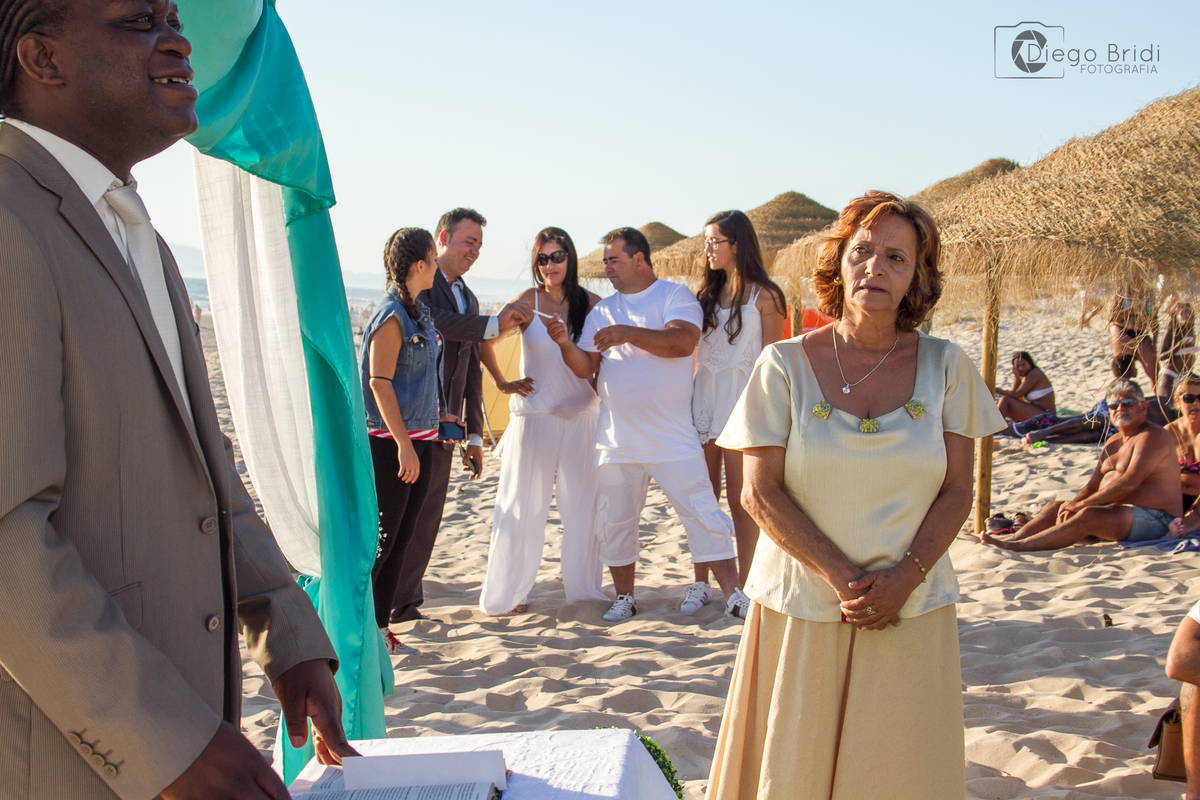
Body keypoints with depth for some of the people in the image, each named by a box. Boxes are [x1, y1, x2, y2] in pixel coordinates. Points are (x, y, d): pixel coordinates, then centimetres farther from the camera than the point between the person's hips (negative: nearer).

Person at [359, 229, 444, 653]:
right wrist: (403, 444, -21)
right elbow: (379, 382, -18)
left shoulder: (419, 309, 12)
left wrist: (435, 419, 23)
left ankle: (380, 624, 20)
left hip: (418, 439, 9)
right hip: (391, 443, -9)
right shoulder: (391, 316, -15)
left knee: (402, 536, 12)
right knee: (380, 538, -3)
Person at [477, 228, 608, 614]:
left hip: (582, 416, 2)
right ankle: (506, 592, 15)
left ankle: (583, 586, 23)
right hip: (534, 416, -2)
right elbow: (484, 339, 4)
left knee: (583, 505, 9)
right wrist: (502, 383, 3)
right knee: (524, 505, 4)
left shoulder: (591, 304, 1)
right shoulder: (528, 301, -4)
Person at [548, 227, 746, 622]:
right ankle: (624, 597, 25)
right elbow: (585, 368, 6)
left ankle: (734, 595, 4)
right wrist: (566, 344, -14)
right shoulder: (602, 311, 12)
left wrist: (628, 333, -23)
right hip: (616, 439, 5)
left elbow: (683, 341, -19)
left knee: (702, 513, -4)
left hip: (673, 439, -4)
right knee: (615, 520, 10)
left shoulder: (675, 296, -1)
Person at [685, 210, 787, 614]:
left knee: (741, 501, 0)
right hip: (704, 396, 5)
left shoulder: (764, 296, -5)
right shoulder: (706, 293, 11)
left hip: (742, 400, -5)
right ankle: (701, 583, 17)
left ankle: (743, 585, 11)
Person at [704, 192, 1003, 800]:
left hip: (911, 612, 1)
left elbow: (957, 491, 1)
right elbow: (759, 492, -7)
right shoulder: (785, 365, -4)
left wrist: (903, 577, -13)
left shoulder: (945, 367, 1)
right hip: (803, 609, -1)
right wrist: (843, 579, -14)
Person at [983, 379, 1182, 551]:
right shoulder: (1113, 442, 18)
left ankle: (1020, 546, -36)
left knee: (1089, 516, -31)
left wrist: (1080, 504, -19)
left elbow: (1129, 483, -24)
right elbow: (1093, 486, 12)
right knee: (1055, 508, 1)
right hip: (1117, 511, 10)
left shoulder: (1152, 437, -12)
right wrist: (1072, 506, -10)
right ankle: (1014, 538, -19)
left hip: (1154, 520, -10)